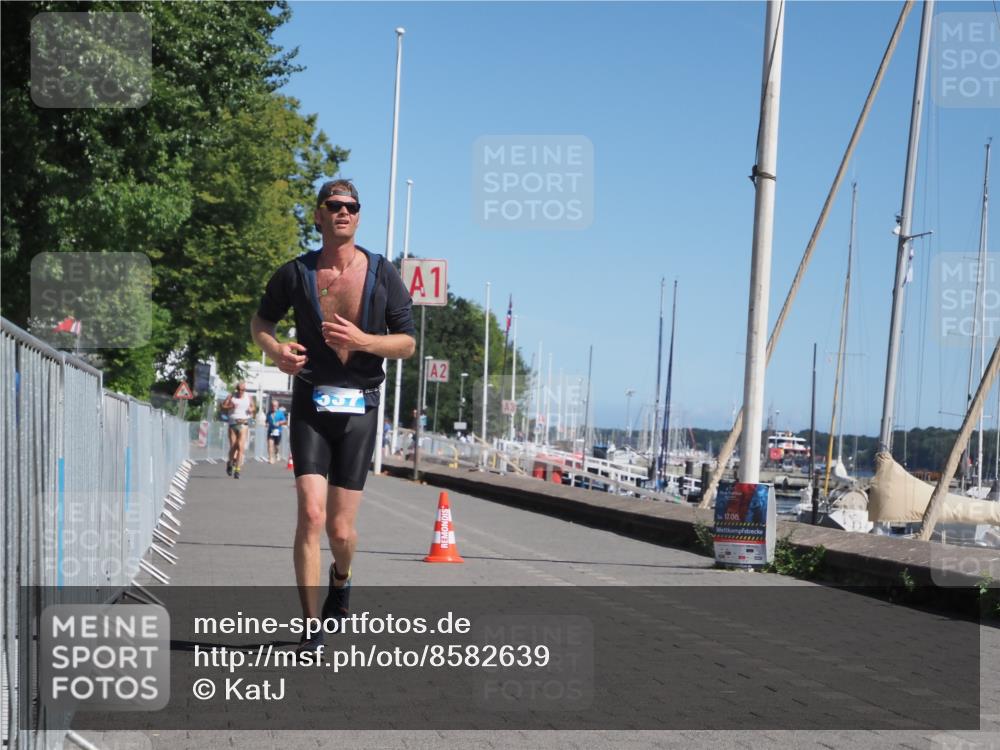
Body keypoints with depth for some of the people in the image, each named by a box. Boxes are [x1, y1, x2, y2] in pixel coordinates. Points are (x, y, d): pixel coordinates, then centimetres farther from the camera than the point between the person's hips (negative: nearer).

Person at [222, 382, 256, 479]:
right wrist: (230, 406, -15)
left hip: (244, 423, -1)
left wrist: (252, 409, -5)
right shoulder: (231, 396, 6)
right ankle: (230, 463, 33)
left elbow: (254, 407, 19)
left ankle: (237, 470, -16)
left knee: (241, 446, -14)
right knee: (233, 447, 3)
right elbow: (223, 406, 4)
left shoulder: (249, 397, 9)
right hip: (233, 423, 1)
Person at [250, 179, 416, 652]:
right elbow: (261, 321, 16)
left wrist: (362, 340, -16)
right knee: (311, 515, -15)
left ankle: (341, 578, 38)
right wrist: (275, 350, -6)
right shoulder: (296, 273, 2)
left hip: (360, 409, 0)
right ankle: (312, 628, -6)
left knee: (340, 529, 2)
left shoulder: (383, 275, 2)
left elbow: (408, 343, 3)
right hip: (311, 405, 0)